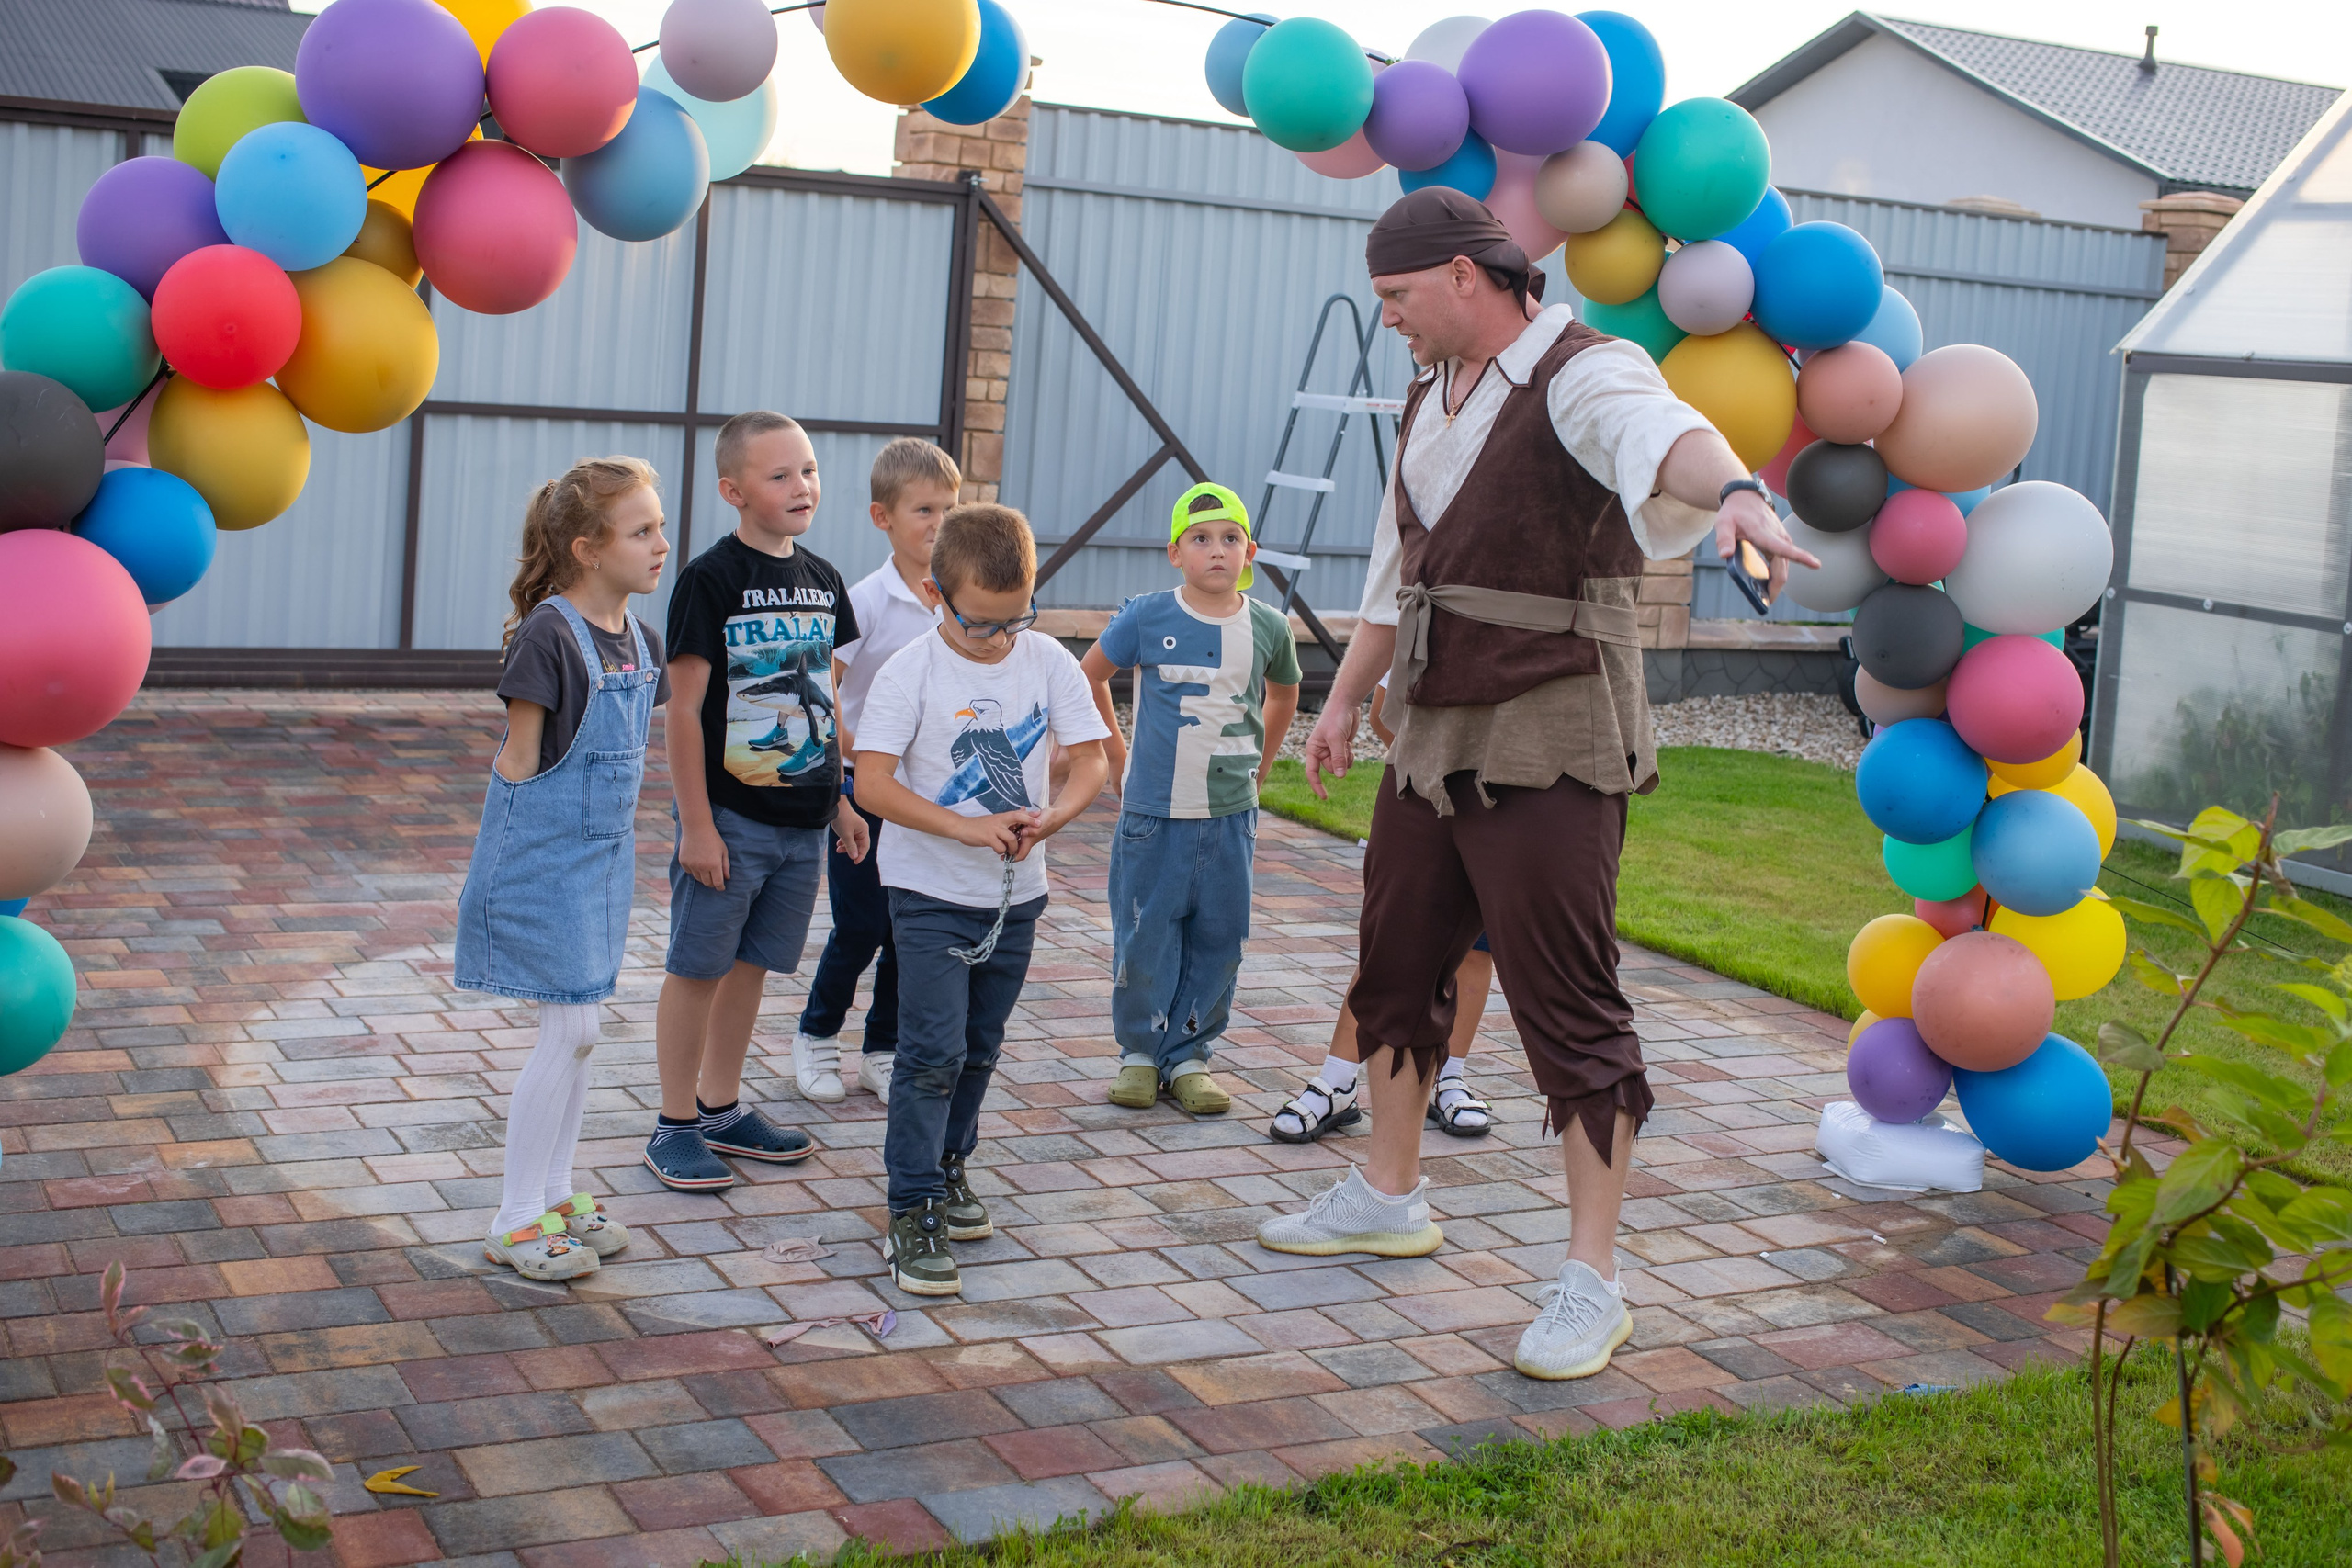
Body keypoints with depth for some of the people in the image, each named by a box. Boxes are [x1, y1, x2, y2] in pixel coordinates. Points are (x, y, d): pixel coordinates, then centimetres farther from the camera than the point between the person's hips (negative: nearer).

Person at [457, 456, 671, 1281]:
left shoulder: (639, 639, 5)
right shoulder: (548, 636, -19)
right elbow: (518, 758, -14)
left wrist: (613, 845, 13)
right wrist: (518, 858, -12)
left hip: (603, 856, 8)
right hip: (544, 857, -8)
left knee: (576, 1030, 15)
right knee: (569, 1031, -5)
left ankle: (553, 1195, 28)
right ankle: (514, 1222, 6)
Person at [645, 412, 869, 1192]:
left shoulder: (822, 579, 8)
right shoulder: (710, 578, -11)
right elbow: (684, 707, -12)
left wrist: (841, 801, 15)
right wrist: (696, 824, -15)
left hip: (802, 818, 6)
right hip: (729, 814, -6)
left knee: (752, 962, 15)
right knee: (699, 966, 3)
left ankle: (722, 1107, 28)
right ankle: (676, 1125, 13)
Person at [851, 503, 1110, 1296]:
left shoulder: (1050, 662, -3)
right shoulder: (911, 672, -14)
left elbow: (1090, 761, -1)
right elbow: (872, 783, -18)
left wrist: (1044, 821, -20)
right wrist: (967, 827, -25)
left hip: (1016, 894, 4)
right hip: (931, 893, -4)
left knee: (979, 1048, 17)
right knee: (933, 1052, -9)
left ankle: (948, 1163, 37)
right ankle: (912, 1213, -3)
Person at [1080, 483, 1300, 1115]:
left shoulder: (1268, 626, -1)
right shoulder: (1146, 617, -6)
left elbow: (1284, 694, 20)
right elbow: (1089, 675, 9)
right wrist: (1116, 753, 9)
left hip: (1231, 814, 2)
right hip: (1153, 810, -2)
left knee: (1217, 938, 6)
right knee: (1145, 936, 3)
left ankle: (1188, 1055, 19)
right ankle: (1140, 1052, 19)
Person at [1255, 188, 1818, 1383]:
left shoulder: (1582, 375, -13)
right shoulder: (1431, 397, 15)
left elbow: (1667, 436, -38)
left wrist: (1736, 492, -59)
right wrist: (1346, 699, 29)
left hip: (1549, 753, -9)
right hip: (1434, 738, 9)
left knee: (1568, 1009, -6)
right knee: (1396, 970, 18)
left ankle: (1591, 1286, 2)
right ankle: (1386, 1199, 38)